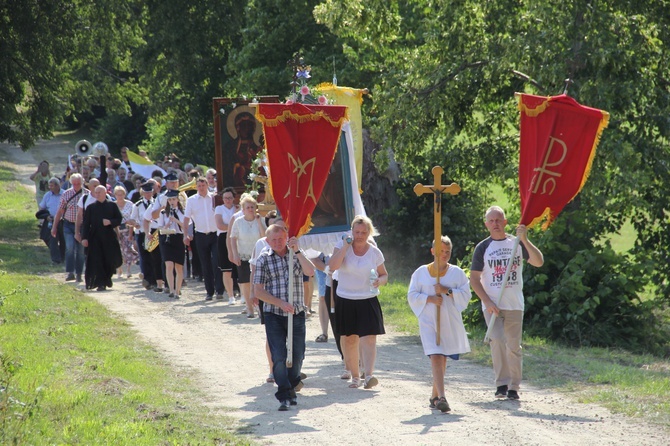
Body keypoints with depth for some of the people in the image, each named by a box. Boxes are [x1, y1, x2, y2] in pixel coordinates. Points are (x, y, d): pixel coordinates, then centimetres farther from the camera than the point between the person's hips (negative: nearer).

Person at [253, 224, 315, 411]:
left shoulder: (297, 255, 6)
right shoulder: (264, 259, 1)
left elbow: (310, 272, -14)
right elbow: (258, 291, -2)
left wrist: (297, 251, -23)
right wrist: (280, 303, -13)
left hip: (297, 314, 2)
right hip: (273, 314, -2)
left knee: (297, 355, 7)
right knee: (279, 356, -11)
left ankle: (292, 388, 30)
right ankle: (284, 396, -6)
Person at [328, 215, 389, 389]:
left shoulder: (375, 253, 2)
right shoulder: (342, 246, -1)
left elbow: (384, 275, 13)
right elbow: (333, 266, -18)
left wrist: (380, 281, -10)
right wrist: (346, 246, -17)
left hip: (368, 301, -1)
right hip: (345, 301, 1)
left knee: (368, 338, -14)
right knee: (349, 339, 6)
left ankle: (369, 375, -24)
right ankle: (355, 376, 19)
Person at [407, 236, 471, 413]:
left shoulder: (457, 272, 4)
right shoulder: (421, 272, 2)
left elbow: (466, 294, 0)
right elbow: (412, 295, 3)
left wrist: (447, 291, -14)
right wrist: (429, 299, -12)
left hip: (450, 322, 2)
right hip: (428, 321, -2)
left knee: (442, 358, 11)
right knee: (435, 357, -16)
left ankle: (434, 396, 27)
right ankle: (441, 398, -24)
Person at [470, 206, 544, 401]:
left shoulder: (517, 243, 6)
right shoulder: (483, 248, 4)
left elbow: (538, 262, -5)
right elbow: (474, 279, 2)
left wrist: (524, 240, -16)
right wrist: (487, 302, -10)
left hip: (515, 304, 1)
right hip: (492, 305, -1)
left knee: (514, 346, 3)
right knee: (497, 341, -17)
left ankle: (513, 387, 10)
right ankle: (501, 383, -10)